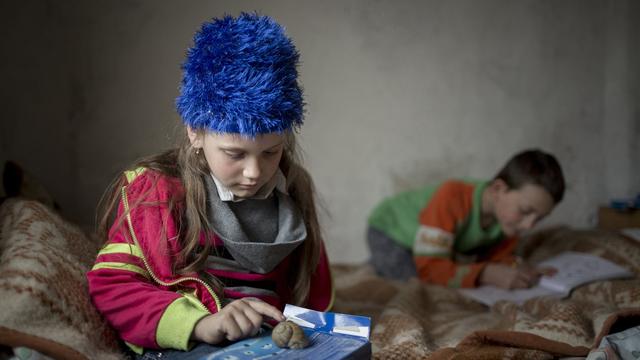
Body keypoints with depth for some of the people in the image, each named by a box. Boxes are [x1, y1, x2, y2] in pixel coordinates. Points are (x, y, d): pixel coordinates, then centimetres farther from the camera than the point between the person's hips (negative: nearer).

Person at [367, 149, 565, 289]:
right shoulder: (452, 197, -42)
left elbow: (498, 256, -9)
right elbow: (429, 267, -44)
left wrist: (518, 269, -33)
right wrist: (487, 274, -54)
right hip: (390, 229, -7)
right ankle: (378, 264, 4)